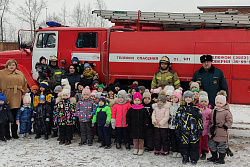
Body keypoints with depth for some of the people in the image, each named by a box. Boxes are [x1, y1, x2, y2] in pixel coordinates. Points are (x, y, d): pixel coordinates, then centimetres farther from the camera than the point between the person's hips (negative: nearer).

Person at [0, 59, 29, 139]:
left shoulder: (20, 74, 16)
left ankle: (14, 133, 17)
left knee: (15, 117, 7)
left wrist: (24, 94, 6)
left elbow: (24, 84, 15)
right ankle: (7, 134, 9)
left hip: (16, 99, 3)